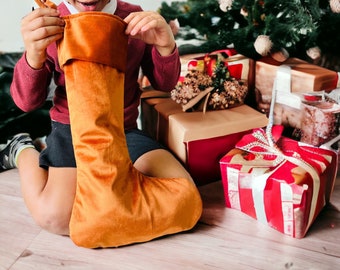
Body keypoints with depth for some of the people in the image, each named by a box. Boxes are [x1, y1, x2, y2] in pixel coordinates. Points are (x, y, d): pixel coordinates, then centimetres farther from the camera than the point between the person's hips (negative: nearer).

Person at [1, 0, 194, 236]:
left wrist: (165, 46, -19)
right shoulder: (50, 26, -4)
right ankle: (24, 152, 8)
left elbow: (164, 84, 4)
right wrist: (33, 58, -27)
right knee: (57, 218, -26)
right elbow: (27, 102, -5)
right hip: (71, 130, -2)